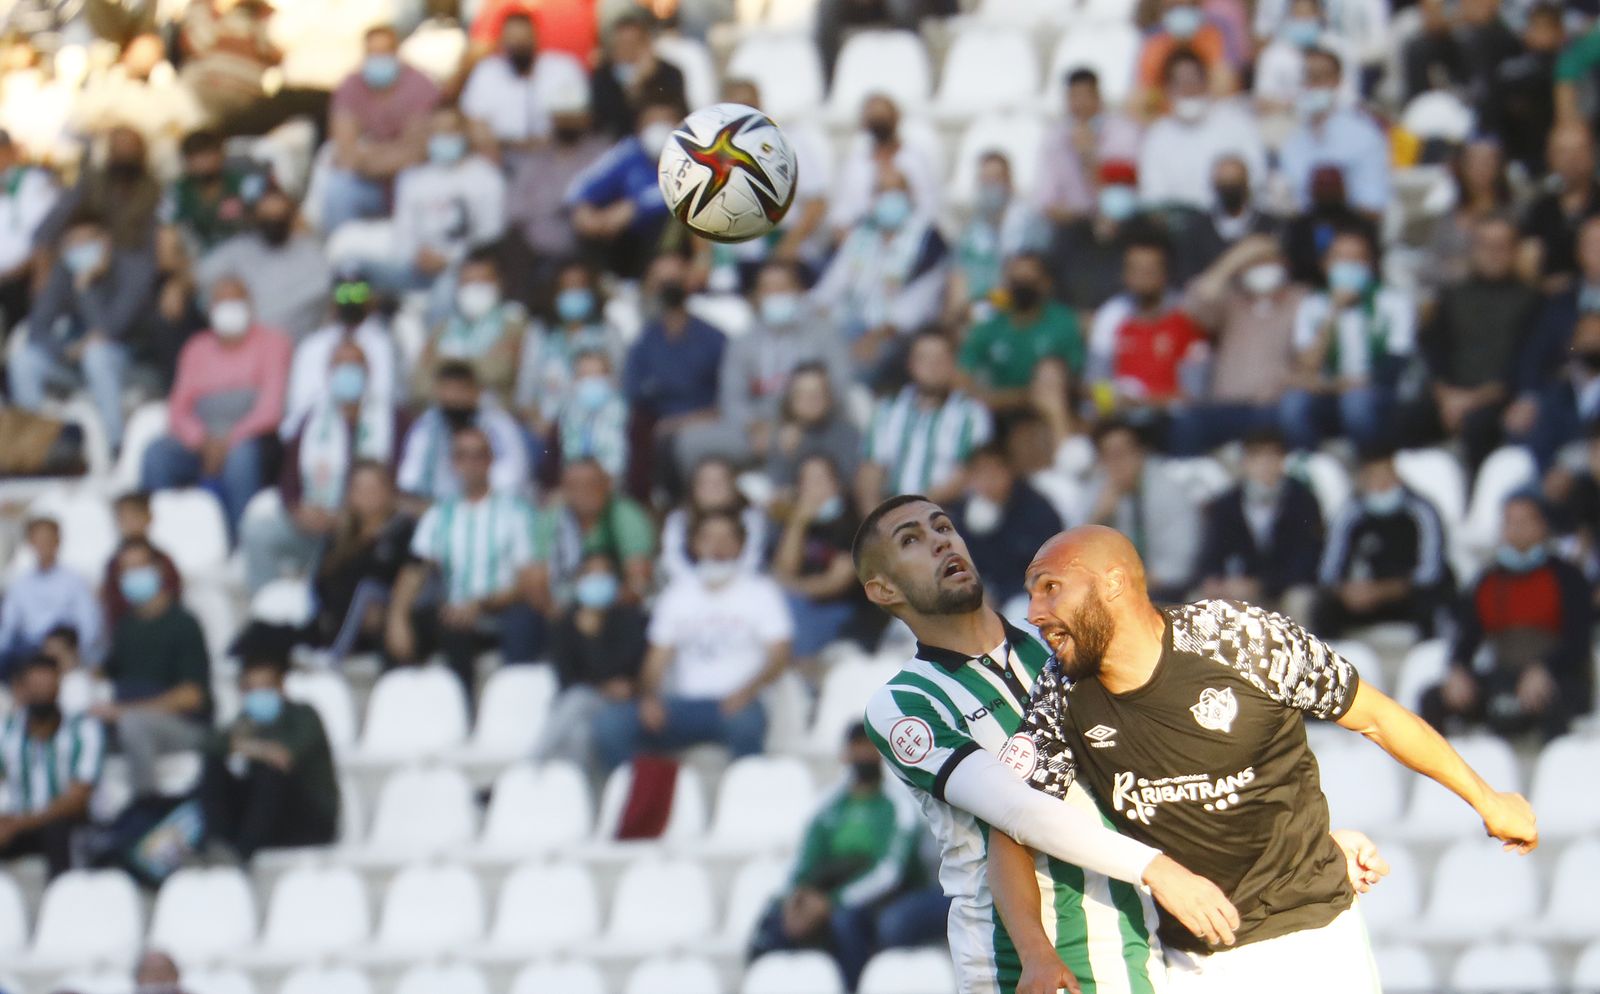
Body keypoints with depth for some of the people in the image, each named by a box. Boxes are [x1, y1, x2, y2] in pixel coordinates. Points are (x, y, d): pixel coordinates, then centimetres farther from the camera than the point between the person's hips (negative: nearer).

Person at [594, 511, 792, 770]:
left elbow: (779, 654, -1)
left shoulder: (760, 591, 8)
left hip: (733, 705, -3)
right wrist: (649, 697, -8)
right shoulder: (677, 594, 18)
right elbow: (657, 659, 14)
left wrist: (747, 690, -21)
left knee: (746, 720, -41)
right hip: (684, 704, 3)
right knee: (609, 721, -22)